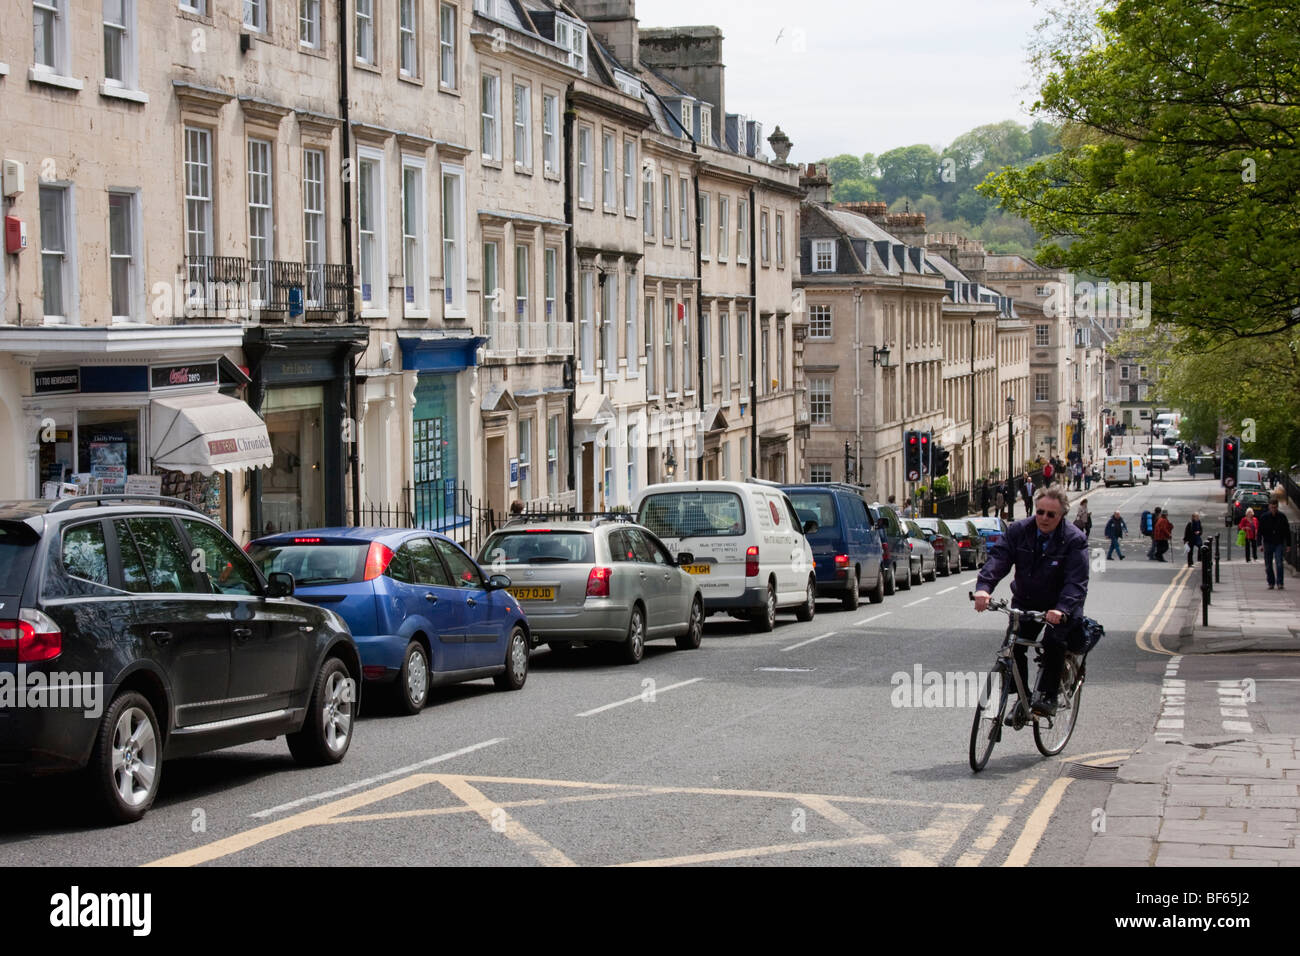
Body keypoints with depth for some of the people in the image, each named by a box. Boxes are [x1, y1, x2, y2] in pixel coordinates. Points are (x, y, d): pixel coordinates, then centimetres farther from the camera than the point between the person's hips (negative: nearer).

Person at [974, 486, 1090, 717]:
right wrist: (984, 587, -38)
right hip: (1026, 604, 3)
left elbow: (1076, 582, -26)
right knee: (1014, 645, -12)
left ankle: (1047, 696, -12)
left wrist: (1061, 610, -44)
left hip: (1061, 607, -3)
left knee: (1054, 642, -25)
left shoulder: (1074, 540, -16)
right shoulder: (1019, 531, -6)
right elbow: (998, 558, -18)